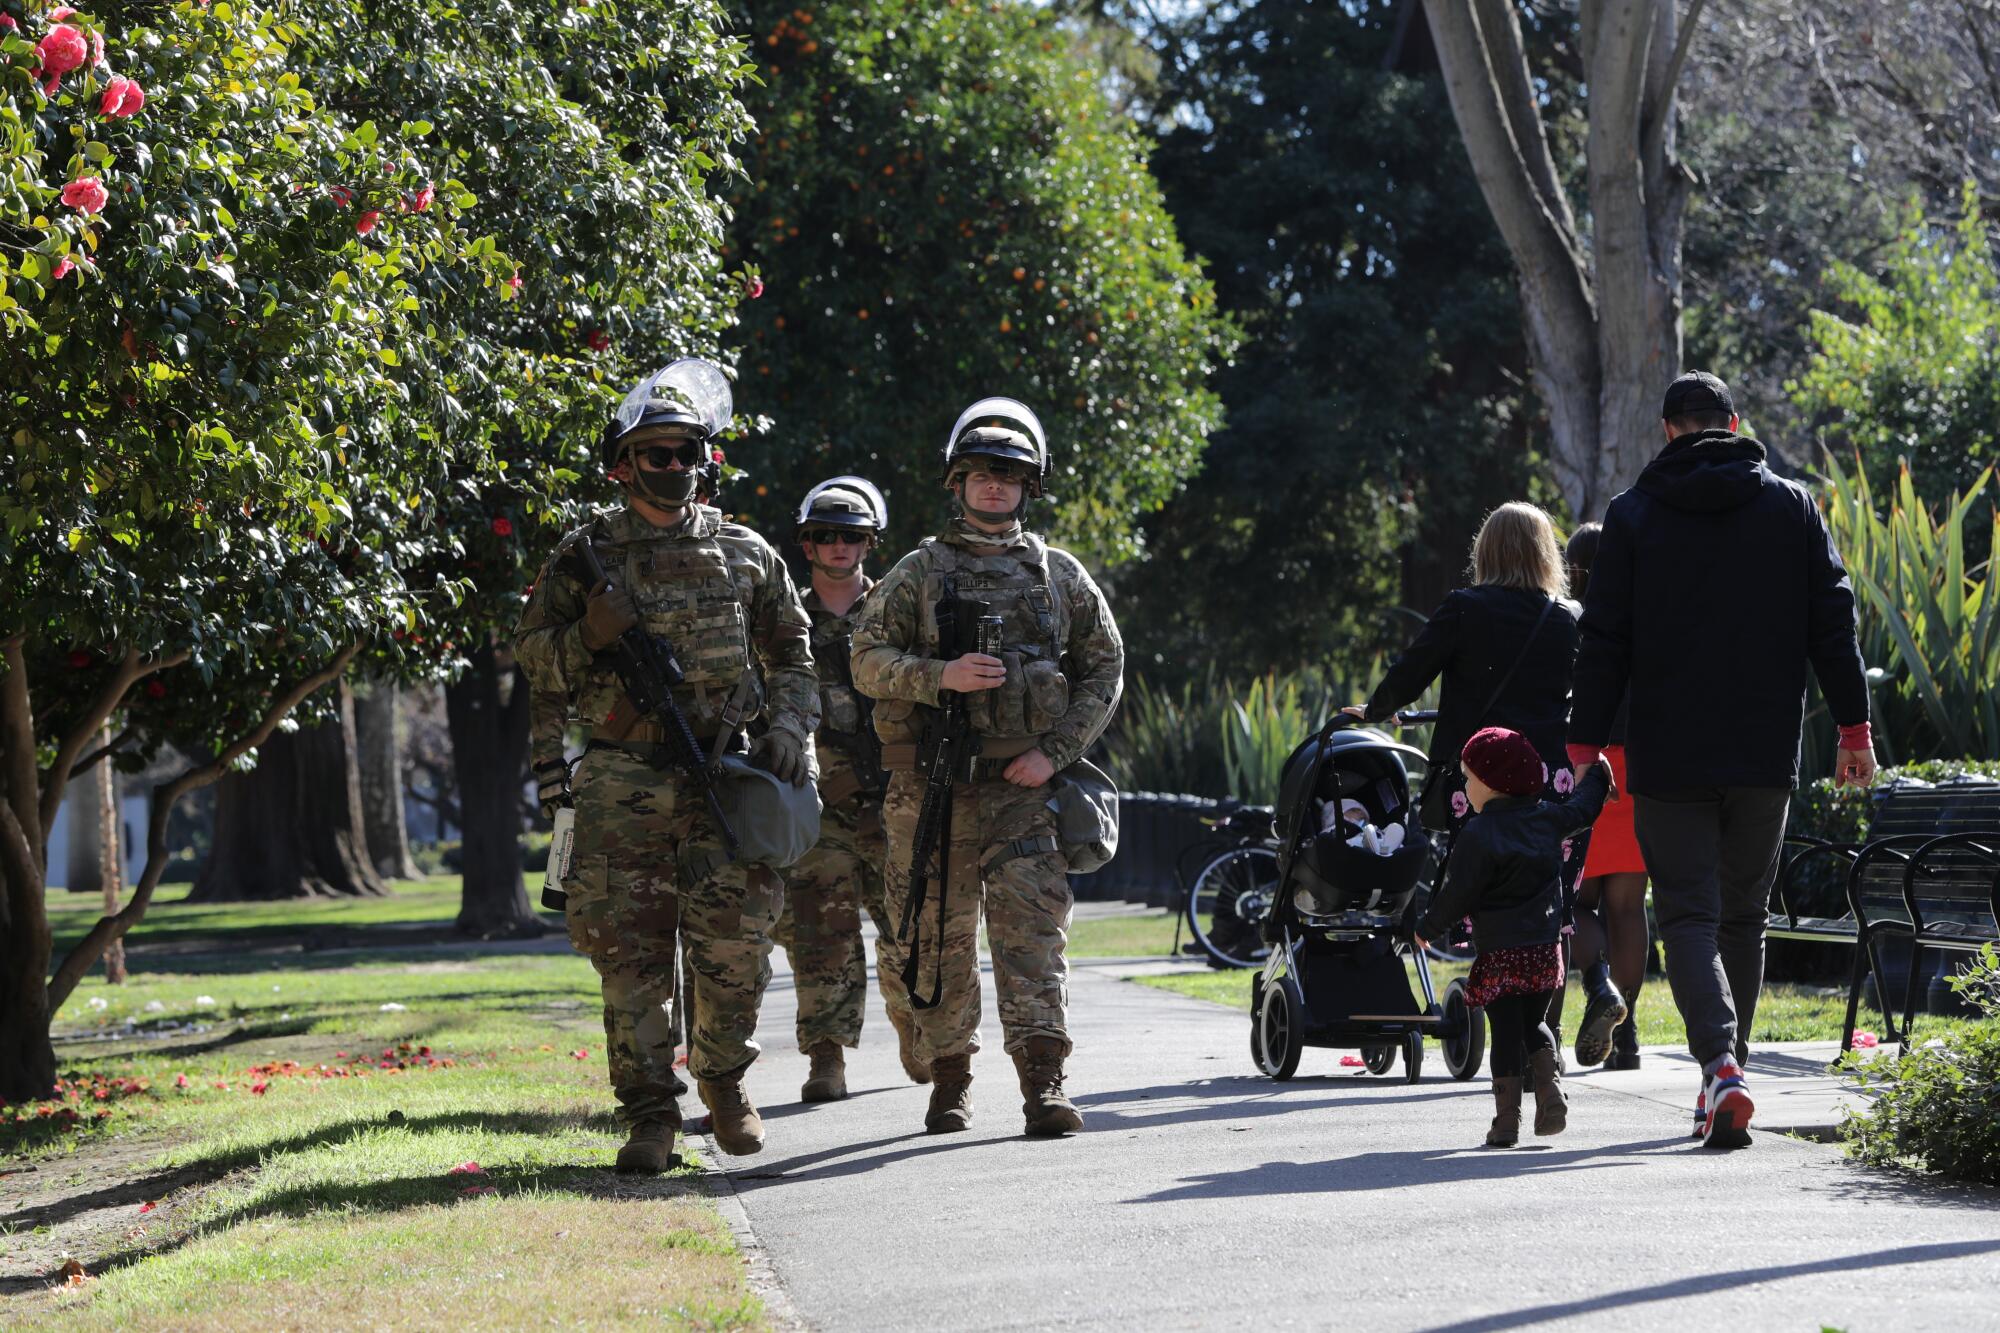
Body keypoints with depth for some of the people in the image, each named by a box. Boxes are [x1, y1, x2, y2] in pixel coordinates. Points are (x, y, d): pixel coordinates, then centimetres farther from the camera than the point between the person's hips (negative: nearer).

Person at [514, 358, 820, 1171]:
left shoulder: (744, 554, 12)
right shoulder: (585, 556, 7)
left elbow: (793, 653, 17)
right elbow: (533, 656, 9)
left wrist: (790, 727, 2)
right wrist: (588, 636, -10)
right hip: (624, 783, -1)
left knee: (735, 933, -8)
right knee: (629, 948, -3)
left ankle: (723, 1078, 16)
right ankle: (649, 1116, 3)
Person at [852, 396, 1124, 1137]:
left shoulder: (1060, 574, 12)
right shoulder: (918, 572, 9)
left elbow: (1104, 668, 11)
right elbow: (869, 661, 2)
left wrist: (1054, 751, -3)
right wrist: (942, 676, -17)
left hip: (1026, 780, 0)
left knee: (1032, 920, -14)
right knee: (940, 935, 4)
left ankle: (1042, 1078, -21)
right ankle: (950, 1078, 15)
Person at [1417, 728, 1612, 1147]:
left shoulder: (1478, 834, -13)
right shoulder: (1547, 817, 6)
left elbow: (1457, 893, -11)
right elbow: (1581, 811, 26)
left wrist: (1427, 928, 5)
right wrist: (1594, 777, 45)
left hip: (1500, 955, -5)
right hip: (1546, 947, 6)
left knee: (1506, 1034, 0)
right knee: (1533, 1026, 19)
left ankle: (1507, 1120, -2)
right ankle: (1552, 1096, 0)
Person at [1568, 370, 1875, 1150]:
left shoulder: (1634, 517, -1)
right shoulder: (1792, 508, 5)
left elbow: (1605, 641, -2)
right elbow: (1832, 623, 4)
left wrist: (1585, 746, 1)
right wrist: (1853, 727, 8)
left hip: (1668, 759, -2)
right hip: (1765, 756, 2)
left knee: (1688, 915, -3)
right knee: (1743, 915, 14)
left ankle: (1721, 1064, -25)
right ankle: (1725, 1076, 19)